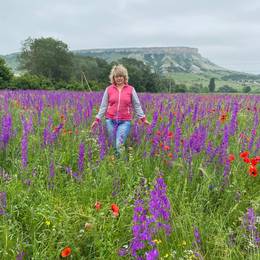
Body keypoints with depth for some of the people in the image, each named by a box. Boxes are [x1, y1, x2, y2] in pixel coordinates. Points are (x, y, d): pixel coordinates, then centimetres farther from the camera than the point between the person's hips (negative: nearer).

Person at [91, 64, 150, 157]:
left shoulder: (131, 89, 3)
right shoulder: (109, 89, 5)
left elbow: (137, 105, 8)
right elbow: (103, 106, 9)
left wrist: (143, 118, 4)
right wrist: (97, 119, 5)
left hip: (125, 121, -2)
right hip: (110, 120, 2)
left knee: (119, 145, -13)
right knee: (113, 145, 8)